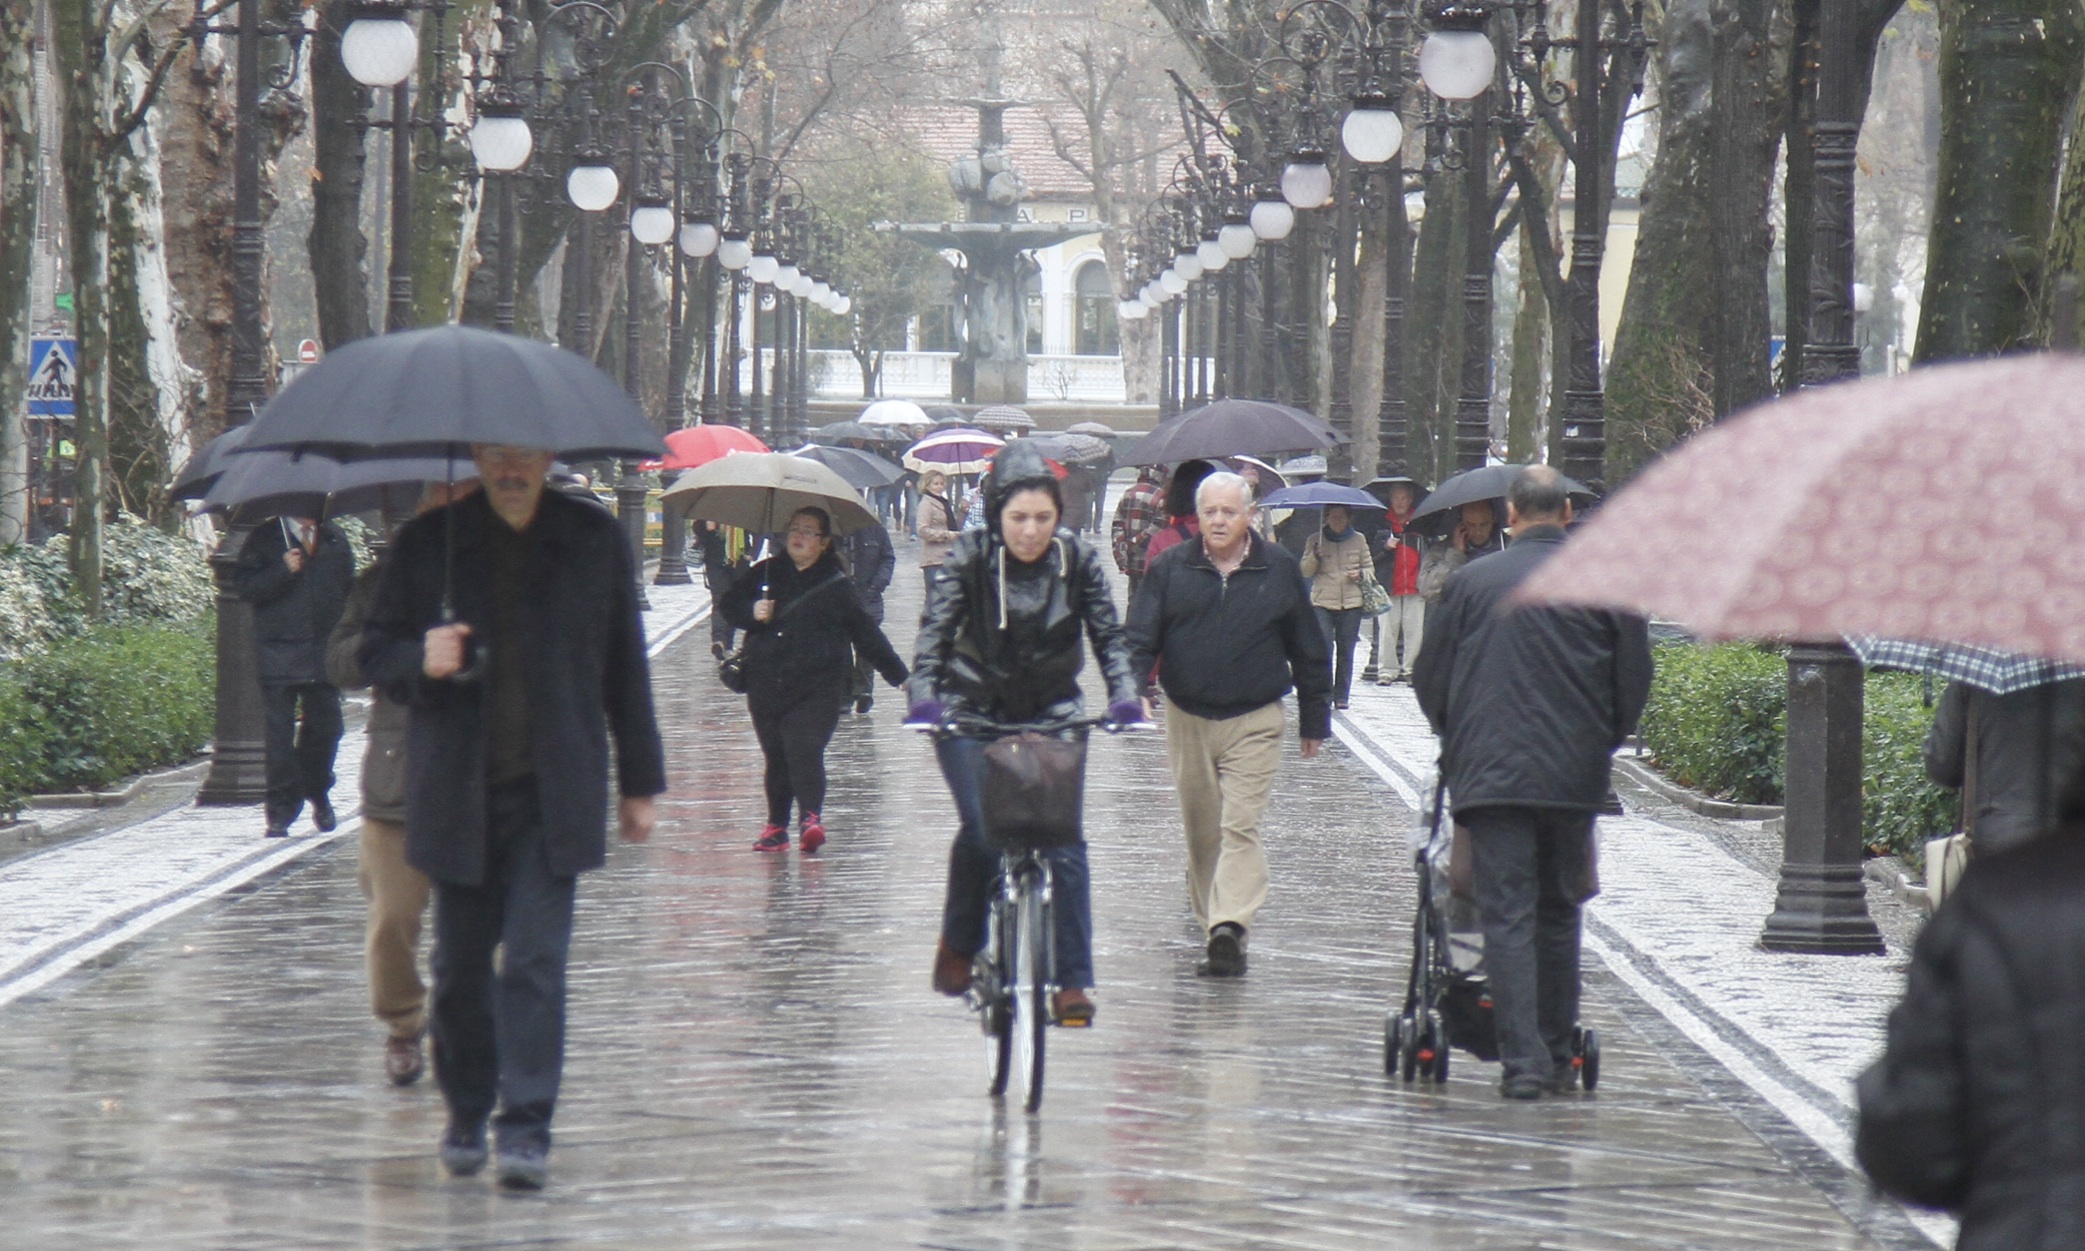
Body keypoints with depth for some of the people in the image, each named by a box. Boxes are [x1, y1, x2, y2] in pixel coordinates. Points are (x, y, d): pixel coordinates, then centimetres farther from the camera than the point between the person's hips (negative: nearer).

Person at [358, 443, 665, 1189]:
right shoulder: (427, 545, 4)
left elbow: (625, 667, 12)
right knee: (461, 964, 7)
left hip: (552, 793, -1)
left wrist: (640, 784, 12)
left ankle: (527, 1128, -11)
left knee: (535, 960, -11)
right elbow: (375, 653, 9)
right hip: (457, 792, 1)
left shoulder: (594, 541, 6)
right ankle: (466, 1113, 25)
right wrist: (420, 661, -15)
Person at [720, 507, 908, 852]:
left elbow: (866, 633, 10)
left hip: (818, 686, -3)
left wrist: (899, 675, 10)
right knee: (775, 755, 8)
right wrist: (752, 612, -8)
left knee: (804, 749, -20)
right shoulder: (765, 573, 11)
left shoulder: (836, 584, 6)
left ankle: (811, 818, -28)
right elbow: (731, 604, 15)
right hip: (767, 686, 3)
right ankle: (776, 826, 18)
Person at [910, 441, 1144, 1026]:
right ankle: (959, 942, 7)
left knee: (1063, 840, -13)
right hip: (972, 713, -1)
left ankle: (1073, 980, -8)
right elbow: (935, 631, -17)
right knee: (981, 827, -19)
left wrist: (1124, 696, -23)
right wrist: (924, 697, -33)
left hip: (1052, 714, 1)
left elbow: (1109, 636, -5)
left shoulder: (1078, 560, -8)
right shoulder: (971, 557, -12)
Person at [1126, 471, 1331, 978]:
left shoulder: (1279, 570, 2)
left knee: (1240, 826, -13)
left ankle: (1229, 927, -22)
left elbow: (1308, 650, 9)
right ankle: (1214, 918, 27)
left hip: (1254, 722, -2)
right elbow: (1140, 638, 0)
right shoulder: (1170, 570, 3)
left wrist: (1314, 721, 11)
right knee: (1200, 827, 12)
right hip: (1188, 720, 2)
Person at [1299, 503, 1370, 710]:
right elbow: (1305, 571, 6)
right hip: (1322, 602, -1)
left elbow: (1369, 567, 15)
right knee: (1324, 647, -13)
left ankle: (1341, 696, 10)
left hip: (1351, 603, 1)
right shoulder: (1315, 540, 7)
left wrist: (1360, 574, -6)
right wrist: (1315, 556, -12)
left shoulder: (1358, 540, 9)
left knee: (1346, 650, 4)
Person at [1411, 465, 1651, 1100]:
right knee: (1559, 915, 14)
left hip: (1489, 773, -1)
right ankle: (1555, 1056, 18)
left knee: (1507, 916, -2)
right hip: (1575, 776, 1)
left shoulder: (1471, 582, 1)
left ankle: (1523, 1061, -10)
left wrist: (1456, 737, 26)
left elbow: (1429, 677, 7)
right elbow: (1635, 679, 3)